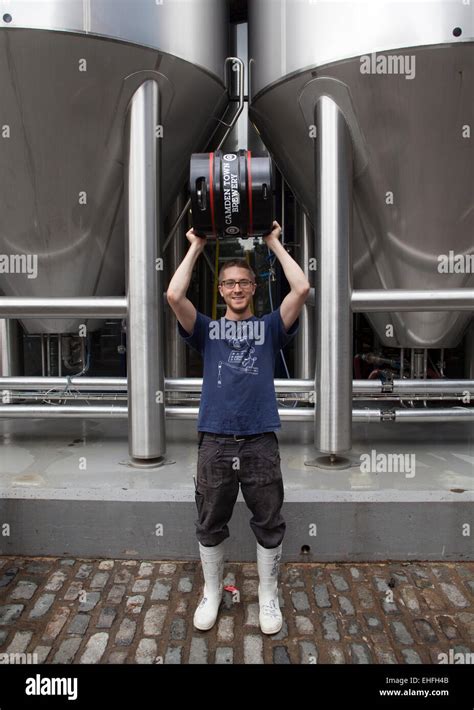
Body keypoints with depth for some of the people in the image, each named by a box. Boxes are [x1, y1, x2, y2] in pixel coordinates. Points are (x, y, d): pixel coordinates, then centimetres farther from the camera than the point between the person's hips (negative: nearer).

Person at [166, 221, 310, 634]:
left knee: (269, 525, 11)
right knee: (210, 525, 13)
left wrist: (275, 244, 6)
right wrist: (196, 247, 5)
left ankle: (268, 596, 32)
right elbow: (174, 296, -6)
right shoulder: (206, 330, 11)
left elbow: (302, 289, -4)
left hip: (261, 441, 0)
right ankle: (212, 592, 35)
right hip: (215, 441, 1)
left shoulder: (271, 327, 10)